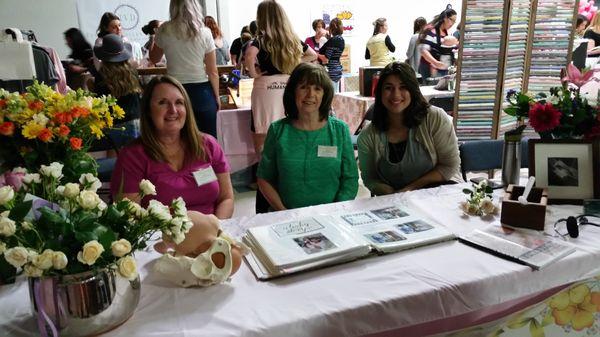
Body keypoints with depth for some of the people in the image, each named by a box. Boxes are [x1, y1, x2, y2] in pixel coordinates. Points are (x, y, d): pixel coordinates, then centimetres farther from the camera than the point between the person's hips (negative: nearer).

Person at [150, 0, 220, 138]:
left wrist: (154, 41, 32)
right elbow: (213, 72, -3)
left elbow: (154, 59, 15)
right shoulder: (204, 33, -4)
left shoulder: (165, 30, -1)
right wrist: (217, 96, 9)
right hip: (202, 91, -1)